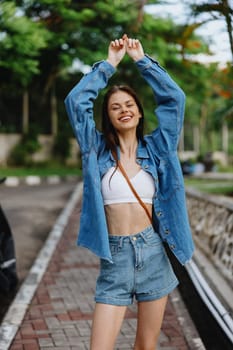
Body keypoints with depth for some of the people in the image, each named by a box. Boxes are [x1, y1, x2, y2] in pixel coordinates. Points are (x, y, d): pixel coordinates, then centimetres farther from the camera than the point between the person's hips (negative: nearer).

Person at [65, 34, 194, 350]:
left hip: (152, 254, 2)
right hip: (114, 258, -1)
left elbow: (174, 97, 1)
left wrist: (141, 59, 6)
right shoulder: (98, 149, 5)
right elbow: (76, 101, -4)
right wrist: (109, 63, 4)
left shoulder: (155, 148, 7)